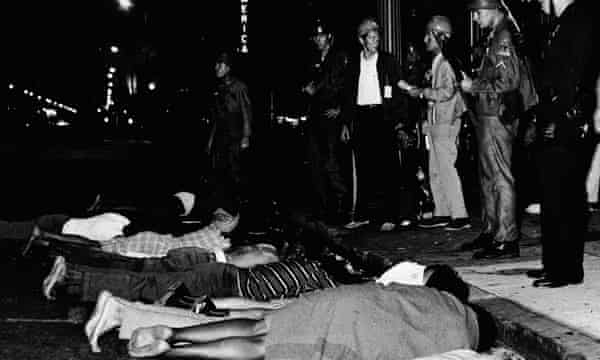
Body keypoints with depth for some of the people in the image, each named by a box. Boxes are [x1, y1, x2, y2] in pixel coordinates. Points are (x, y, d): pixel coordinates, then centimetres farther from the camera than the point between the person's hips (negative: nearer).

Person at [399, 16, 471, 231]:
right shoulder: (436, 63, 14)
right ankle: (442, 214, 19)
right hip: (436, 124, 10)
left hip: (445, 124, -10)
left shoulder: (445, 64, -14)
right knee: (435, 172, 12)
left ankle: (460, 216, -2)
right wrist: (410, 88, 16)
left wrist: (422, 92, -15)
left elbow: (446, 92, -23)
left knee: (447, 169, -7)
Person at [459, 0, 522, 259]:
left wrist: (474, 85, -13)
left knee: (501, 178, -8)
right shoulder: (494, 38, 15)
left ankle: (507, 240, -6)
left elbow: (508, 81, -20)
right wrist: (472, 82, 11)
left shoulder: (503, 38, -14)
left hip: (497, 117, -10)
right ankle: (490, 232, 25)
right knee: (488, 177, 16)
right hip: (488, 115, 10)